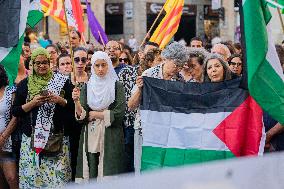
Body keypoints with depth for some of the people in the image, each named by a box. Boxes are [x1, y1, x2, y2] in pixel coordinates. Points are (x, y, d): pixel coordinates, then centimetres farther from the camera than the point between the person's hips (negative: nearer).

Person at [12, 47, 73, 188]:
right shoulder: (24, 84, 9)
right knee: (32, 176, -5)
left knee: (58, 175, -8)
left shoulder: (61, 82, 8)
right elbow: (15, 111, 6)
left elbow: (73, 106, 9)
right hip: (32, 138, 1)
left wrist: (60, 100, -9)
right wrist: (32, 103, -8)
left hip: (57, 138, -1)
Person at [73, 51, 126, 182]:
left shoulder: (117, 86, 2)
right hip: (90, 138, 2)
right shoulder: (87, 87, 10)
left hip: (111, 138, -2)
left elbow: (119, 113, -7)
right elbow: (81, 116, 1)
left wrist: (95, 114, -2)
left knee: (109, 174, -8)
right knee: (91, 174, -1)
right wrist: (76, 101, -18)